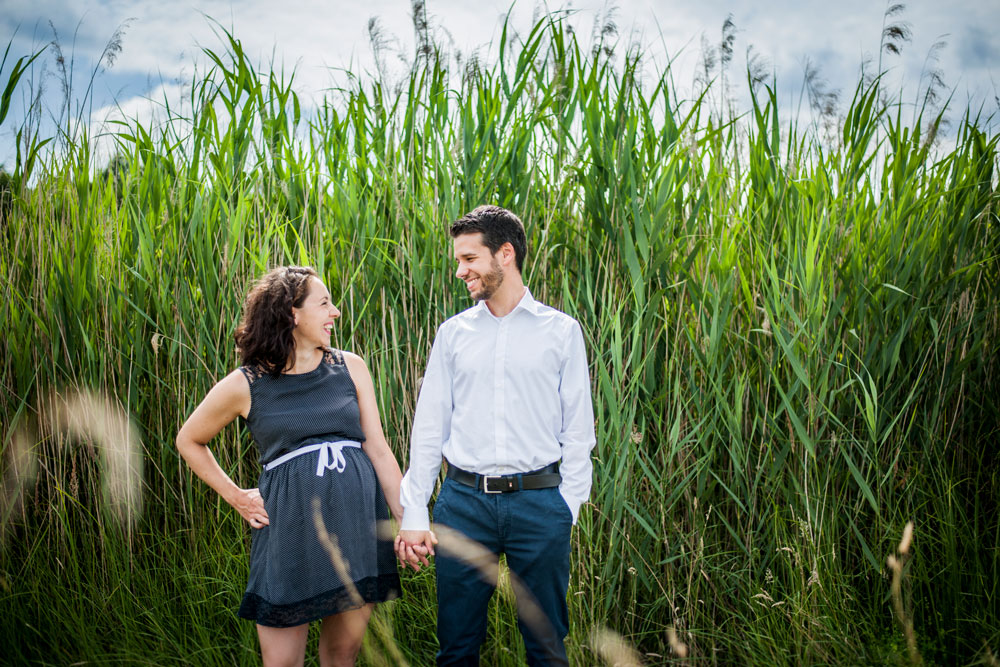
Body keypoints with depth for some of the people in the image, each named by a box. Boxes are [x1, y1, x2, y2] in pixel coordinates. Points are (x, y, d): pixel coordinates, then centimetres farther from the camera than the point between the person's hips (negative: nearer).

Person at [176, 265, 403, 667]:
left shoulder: (350, 368, 6)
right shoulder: (244, 385, -1)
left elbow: (378, 449, 5)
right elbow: (189, 441, 15)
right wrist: (236, 497, 9)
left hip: (358, 521, 2)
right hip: (289, 526, -2)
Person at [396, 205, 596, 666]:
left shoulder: (561, 330, 3)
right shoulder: (453, 333, 8)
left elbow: (578, 428, 4)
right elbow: (429, 428, 7)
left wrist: (568, 507, -4)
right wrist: (413, 515, 1)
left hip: (539, 501, -1)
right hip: (464, 501, 2)